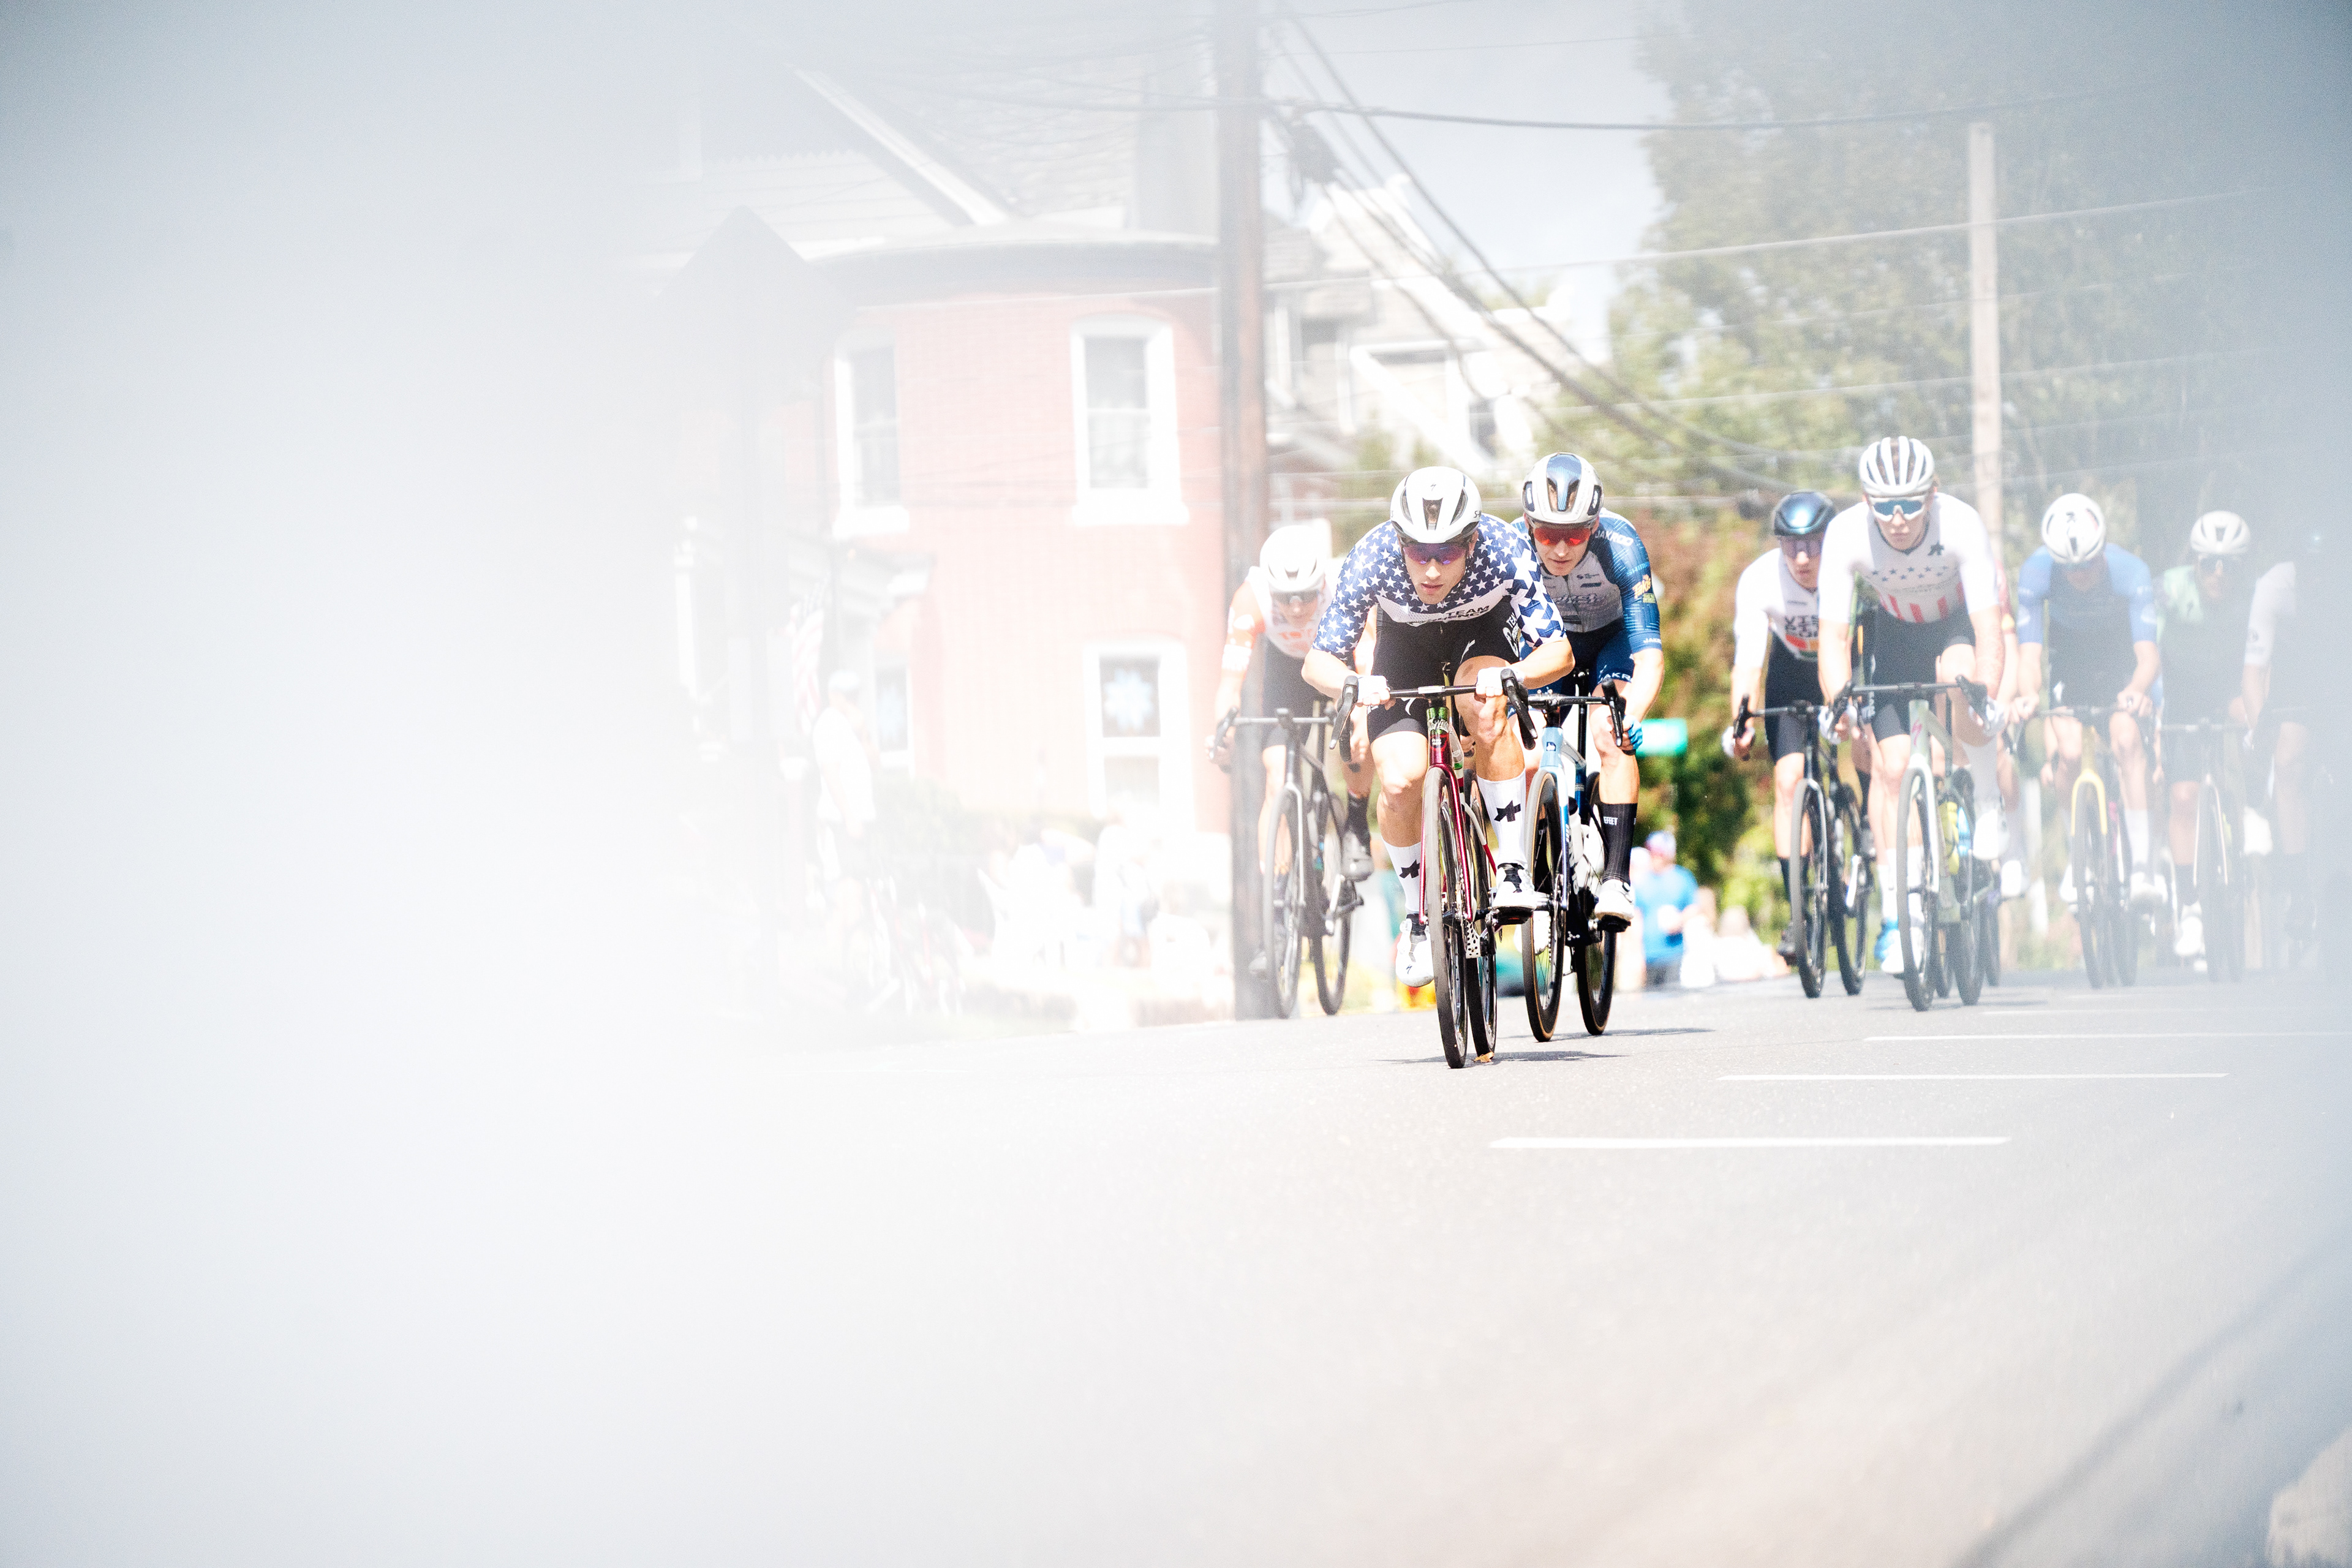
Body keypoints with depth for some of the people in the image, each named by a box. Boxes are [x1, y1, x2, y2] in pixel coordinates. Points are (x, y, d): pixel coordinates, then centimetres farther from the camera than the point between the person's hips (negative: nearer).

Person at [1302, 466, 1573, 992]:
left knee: (1485, 707, -35)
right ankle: (1417, 915, 4)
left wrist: (1511, 675, -53)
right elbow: (1319, 661, -27)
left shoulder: (1506, 550, -35)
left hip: (1482, 635, 0)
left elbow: (1558, 650, -32)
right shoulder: (1371, 559, -34)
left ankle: (1514, 871, -25)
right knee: (1399, 780, -20)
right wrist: (1355, 684, -49)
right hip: (1405, 644, 1)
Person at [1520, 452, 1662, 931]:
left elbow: (1650, 655, -40)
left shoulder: (1620, 547, -37)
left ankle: (1616, 880, -30)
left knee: (1611, 739, -27)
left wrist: (1633, 713, -59)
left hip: (1614, 637, -3)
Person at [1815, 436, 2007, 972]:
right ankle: (1894, 914, -2)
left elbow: (1989, 626, -39)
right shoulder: (1846, 535, -30)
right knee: (1891, 764, -10)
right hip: (1896, 631, 2)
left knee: (1957, 674, -37)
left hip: (1959, 620, -2)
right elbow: (1834, 635, -27)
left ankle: (1989, 801, -14)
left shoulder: (1961, 525, -35)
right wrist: (1839, 700, -45)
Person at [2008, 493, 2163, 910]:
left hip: (2120, 658, -1)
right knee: (2070, 753, -19)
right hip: (2070, 659, 1)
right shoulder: (2036, 572, -31)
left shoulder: (2130, 572, -34)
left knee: (2127, 739, -26)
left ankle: (2141, 863, -23)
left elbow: (2147, 652, -39)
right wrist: (2027, 694, -56)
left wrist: (2138, 689, -61)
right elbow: (2029, 652, -34)